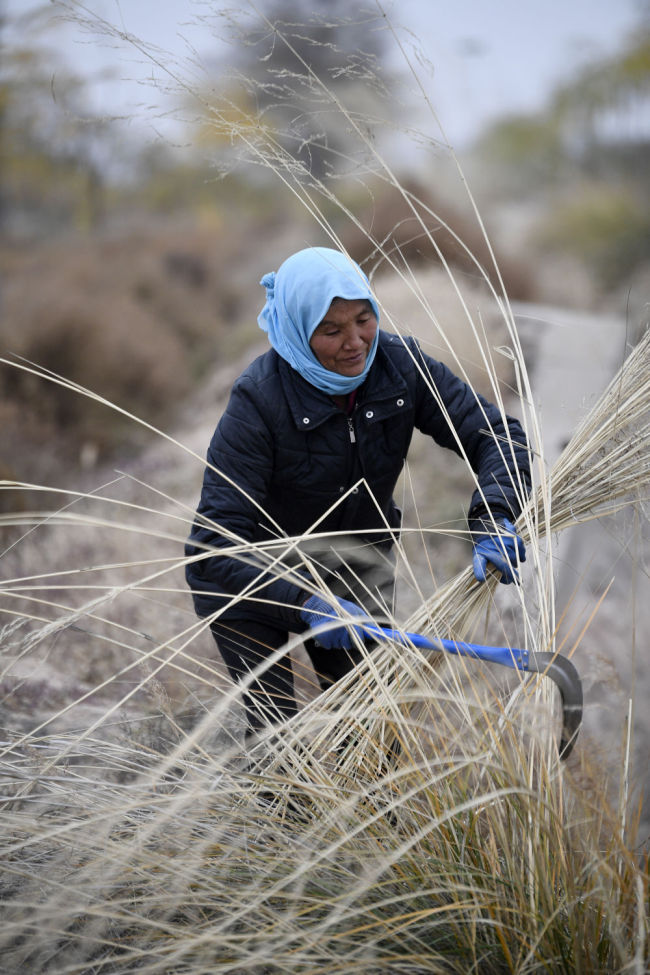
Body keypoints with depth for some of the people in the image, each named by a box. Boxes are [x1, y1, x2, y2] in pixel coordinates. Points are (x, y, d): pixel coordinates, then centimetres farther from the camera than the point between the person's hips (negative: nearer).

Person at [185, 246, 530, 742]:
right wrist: (305, 602, -45)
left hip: (357, 570, 4)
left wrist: (494, 521, -33)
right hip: (254, 583, -4)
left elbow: (497, 434, -13)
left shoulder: (400, 366, -16)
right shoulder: (260, 400, -29)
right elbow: (214, 542, -33)